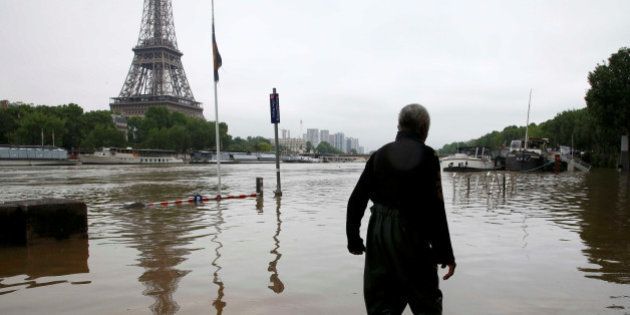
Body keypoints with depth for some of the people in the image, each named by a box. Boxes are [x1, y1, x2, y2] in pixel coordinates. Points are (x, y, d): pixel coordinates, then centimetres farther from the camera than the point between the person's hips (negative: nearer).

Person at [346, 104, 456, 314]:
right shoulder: (426, 155, -7)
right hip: (411, 236, -4)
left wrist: (353, 239, 14)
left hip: (378, 235, 4)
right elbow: (436, 209, -12)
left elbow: (356, 199, 5)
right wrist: (445, 254, -7)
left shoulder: (380, 154, 6)